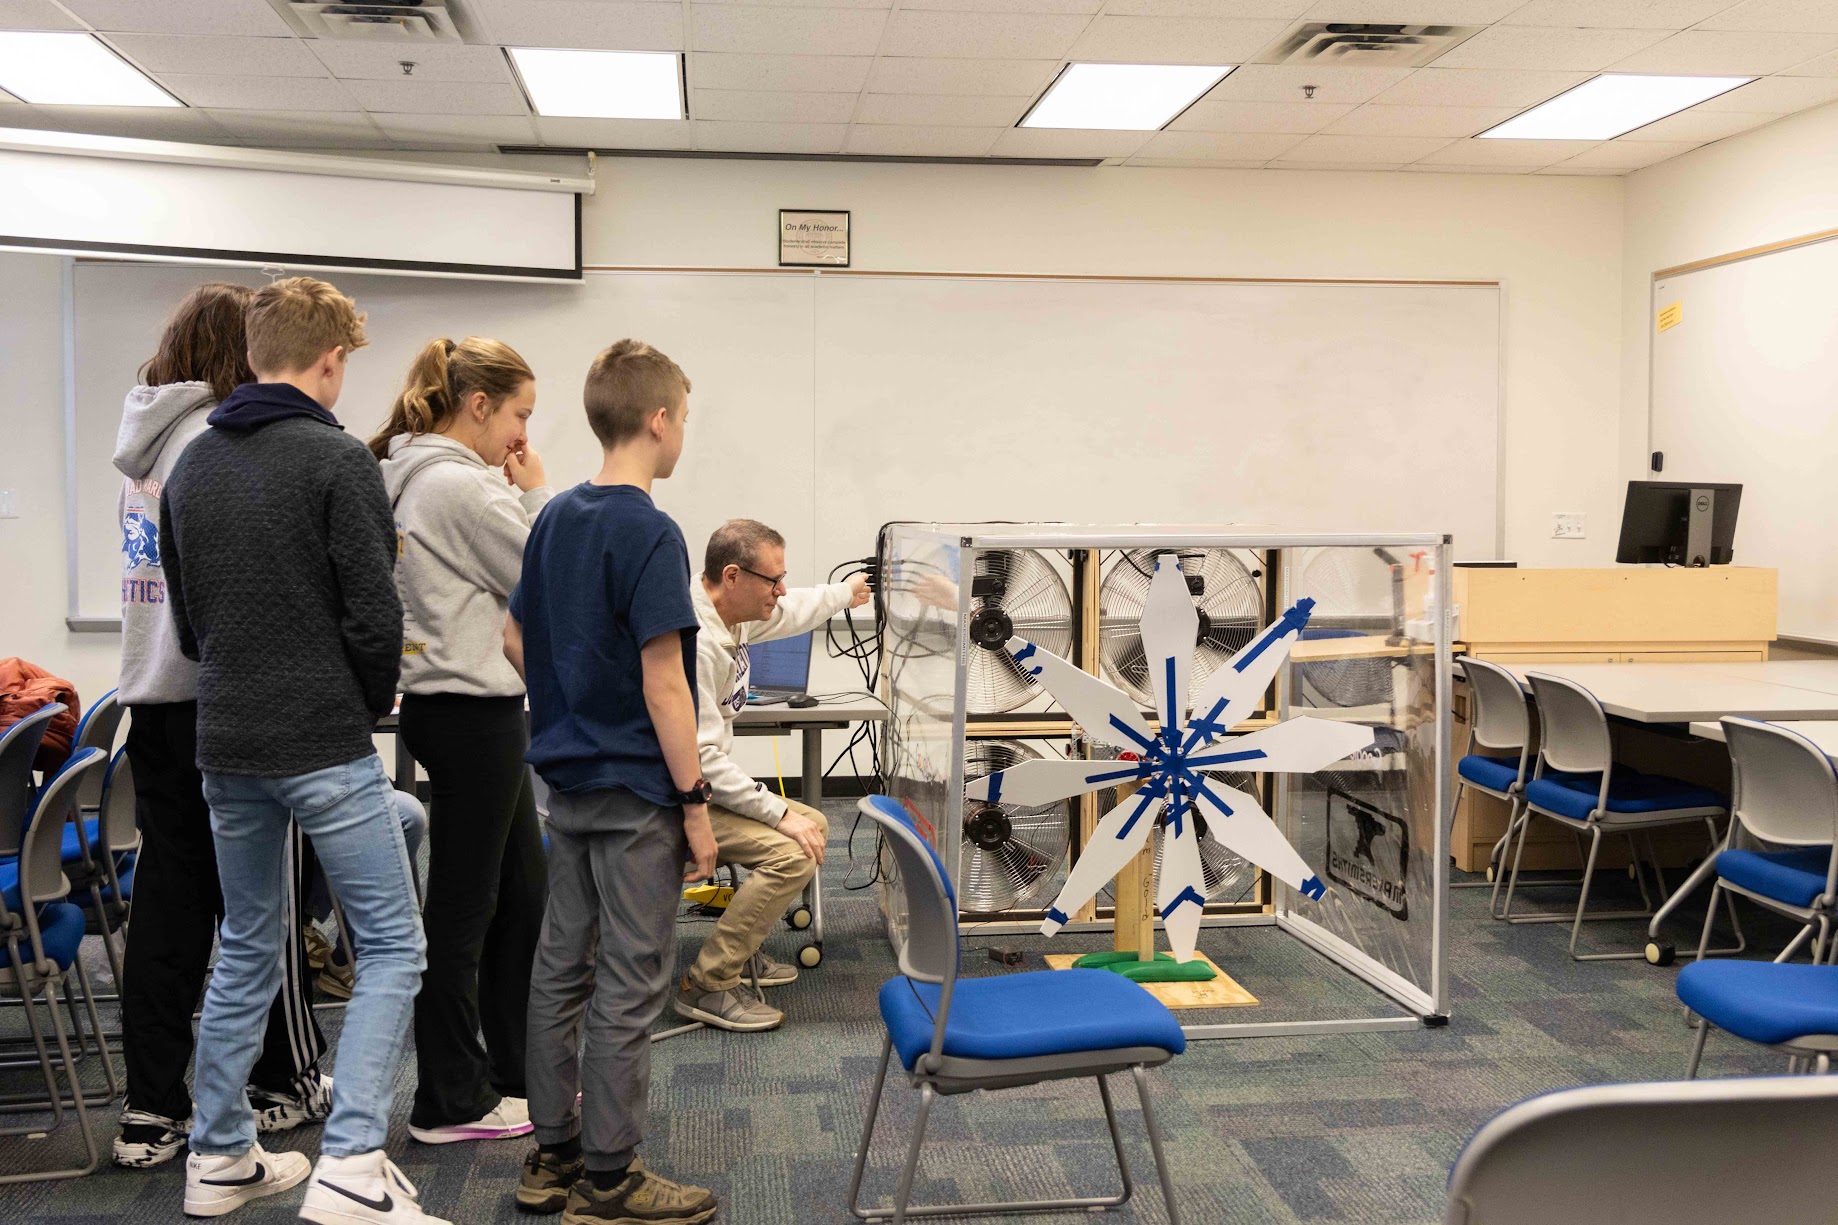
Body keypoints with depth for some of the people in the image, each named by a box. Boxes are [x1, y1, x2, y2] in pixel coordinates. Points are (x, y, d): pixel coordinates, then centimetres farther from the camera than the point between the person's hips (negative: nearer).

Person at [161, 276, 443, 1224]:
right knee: (390, 946, 1)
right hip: (325, 746, -7)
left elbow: (185, 617, 16)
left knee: (245, 949, 18)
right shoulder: (336, 459, -12)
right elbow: (374, 614, -15)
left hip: (225, 746, 7)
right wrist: (372, 703, 2)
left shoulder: (191, 465, 10)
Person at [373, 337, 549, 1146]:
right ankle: (450, 1102, 14)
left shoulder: (408, 477, 13)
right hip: (472, 709, -11)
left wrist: (516, 500, 8)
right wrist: (535, 495, -3)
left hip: (446, 704, 11)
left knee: (521, 894, 17)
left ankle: (518, 1073, 28)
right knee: (463, 907, 1)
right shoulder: (461, 485, -19)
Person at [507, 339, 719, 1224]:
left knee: (561, 967, 14)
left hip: (565, 781, 8)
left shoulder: (554, 519, 8)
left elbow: (516, 638, 15)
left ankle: (553, 1153, 25)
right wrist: (695, 803, -15)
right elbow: (664, 682, -19)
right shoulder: (650, 534, -17)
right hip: (635, 791, -8)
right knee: (630, 985, 1)